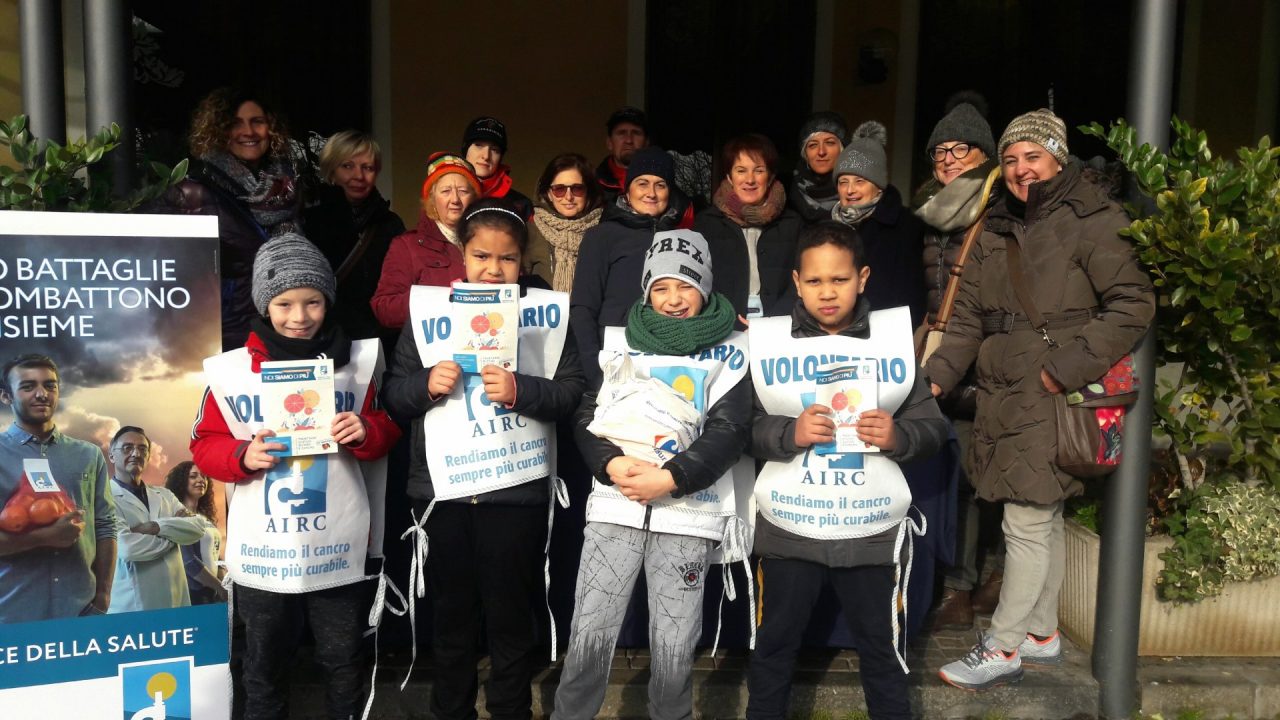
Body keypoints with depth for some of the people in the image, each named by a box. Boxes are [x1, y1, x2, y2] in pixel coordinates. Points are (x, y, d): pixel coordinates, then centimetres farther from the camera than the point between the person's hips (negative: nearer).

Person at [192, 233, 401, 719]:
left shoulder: (356, 362, -1)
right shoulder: (231, 370, -4)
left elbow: (385, 429, 7)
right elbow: (204, 444, 2)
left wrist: (366, 433, -15)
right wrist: (243, 456, -17)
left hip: (337, 546, 1)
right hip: (262, 552, 0)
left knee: (342, 658, 16)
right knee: (264, 663, 18)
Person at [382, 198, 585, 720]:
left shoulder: (547, 311, 0)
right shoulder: (428, 310, 4)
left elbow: (573, 391, -6)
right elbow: (392, 396, 3)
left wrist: (521, 390, -21)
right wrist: (427, 383, -16)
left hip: (517, 490, -1)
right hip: (442, 488, 2)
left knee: (510, 616, 11)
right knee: (452, 612, 17)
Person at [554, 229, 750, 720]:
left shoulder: (729, 351, 6)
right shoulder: (621, 340, 11)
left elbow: (729, 431, -2)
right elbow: (587, 414, 8)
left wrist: (670, 478, -14)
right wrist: (611, 464, -11)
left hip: (687, 511, -1)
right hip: (615, 504, 1)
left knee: (674, 648, 2)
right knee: (589, 635, 0)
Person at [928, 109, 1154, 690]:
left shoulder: (1093, 221, -6)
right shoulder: (996, 229, 15)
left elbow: (1133, 305, -11)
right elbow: (968, 316, 13)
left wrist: (1067, 369, -16)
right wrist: (937, 377, 0)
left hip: (1054, 401, -6)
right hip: (1002, 399, 7)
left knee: (1026, 524, -3)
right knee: (1043, 520, 17)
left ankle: (1002, 648, 9)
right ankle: (1042, 633, 29)